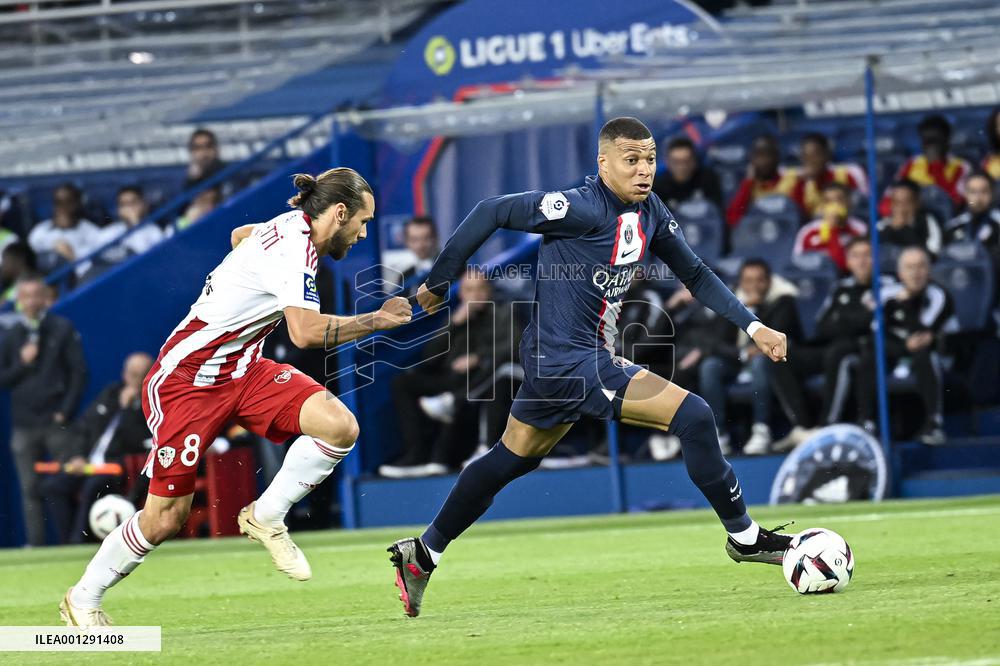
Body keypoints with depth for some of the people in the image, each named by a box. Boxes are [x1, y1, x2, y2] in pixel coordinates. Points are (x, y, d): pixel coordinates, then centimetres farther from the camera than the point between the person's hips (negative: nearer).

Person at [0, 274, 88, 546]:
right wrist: (22, 363, -9)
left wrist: (65, 411, -8)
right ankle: (35, 544, 4)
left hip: (56, 422, -3)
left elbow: (79, 371, 0)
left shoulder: (62, 330, 3)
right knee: (30, 490, 2)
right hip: (24, 426, 3)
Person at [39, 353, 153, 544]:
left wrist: (127, 408, -14)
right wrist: (79, 456, 4)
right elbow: (81, 427, 20)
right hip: (89, 462, 6)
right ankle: (68, 542, -17)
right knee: (52, 485, -17)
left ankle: (79, 542, -29)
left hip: (119, 467, -6)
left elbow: (138, 442, -14)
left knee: (93, 487, -35)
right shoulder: (111, 392, 17)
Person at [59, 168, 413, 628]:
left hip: (240, 367, 9)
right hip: (186, 378, -9)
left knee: (340, 426, -16)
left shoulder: (292, 226, 4)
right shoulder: (295, 247, -23)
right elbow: (306, 332, -35)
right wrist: (377, 321, -24)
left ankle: (265, 517, 2)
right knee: (165, 520, -4)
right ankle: (83, 599, 18)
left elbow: (239, 234, 27)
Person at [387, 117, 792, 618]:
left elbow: (696, 275, 14)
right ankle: (744, 536, -2)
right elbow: (492, 212, -16)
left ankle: (421, 554, 34)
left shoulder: (649, 212, 4)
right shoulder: (583, 208, -21)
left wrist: (753, 327, 4)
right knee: (693, 416, -15)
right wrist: (439, 281, -9)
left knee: (514, 456, 23)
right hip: (571, 364, -10)